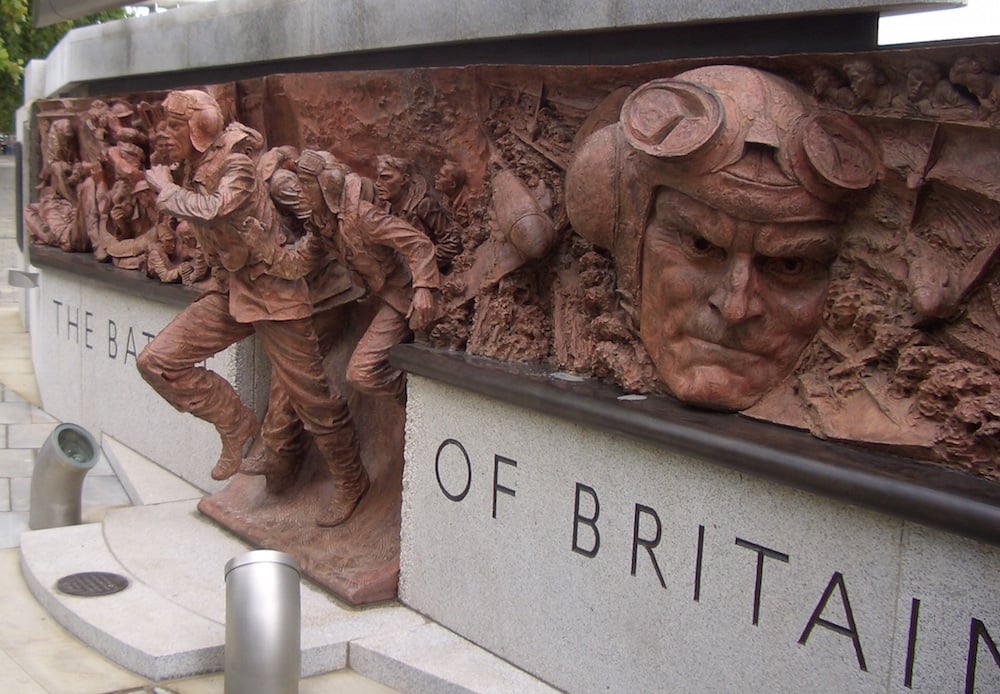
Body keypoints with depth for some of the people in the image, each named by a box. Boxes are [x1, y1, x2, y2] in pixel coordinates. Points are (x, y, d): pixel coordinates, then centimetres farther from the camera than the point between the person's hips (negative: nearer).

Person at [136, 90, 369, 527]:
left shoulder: (235, 166, -16)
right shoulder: (196, 169, 7)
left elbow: (212, 210, -35)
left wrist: (164, 187, -20)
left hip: (271, 289, -8)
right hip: (228, 290, 8)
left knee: (309, 393, -2)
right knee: (157, 361, -2)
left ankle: (350, 482, 16)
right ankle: (237, 425, 13)